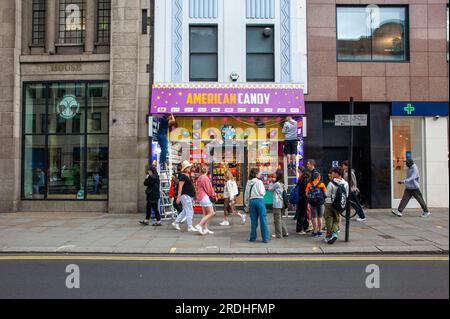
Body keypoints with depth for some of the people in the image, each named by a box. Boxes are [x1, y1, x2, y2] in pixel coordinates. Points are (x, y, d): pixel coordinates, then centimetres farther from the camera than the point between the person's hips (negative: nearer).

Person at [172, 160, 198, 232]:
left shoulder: (188, 175, 15)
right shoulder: (183, 176, -14)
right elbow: (180, 187, -18)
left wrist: (194, 194, 23)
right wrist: (178, 197, -22)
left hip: (189, 195, 10)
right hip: (185, 195, -10)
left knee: (185, 211, 16)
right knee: (190, 211, -7)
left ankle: (176, 222, 25)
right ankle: (190, 227, 0)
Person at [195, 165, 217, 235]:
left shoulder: (199, 178, 14)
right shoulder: (205, 178, -15)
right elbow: (209, 189, -15)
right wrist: (214, 195, 1)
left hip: (201, 197, 10)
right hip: (205, 197, -10)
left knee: (205, 214, 13)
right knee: (211, 213, -8)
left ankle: (205, 229, 13)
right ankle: (200, 225, -11)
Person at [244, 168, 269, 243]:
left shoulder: (248, 183, 8)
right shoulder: (259, 182, -6)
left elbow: (246, 194, 11)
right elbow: (262, 192, -9)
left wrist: (247, 203, 19)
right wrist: (264, 189, 12)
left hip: (251, 201, 5)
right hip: (259, 200, -5)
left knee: (253, 220, 11)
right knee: (263, 220, 1)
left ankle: (253, 238, 15)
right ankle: (265, 238, 3)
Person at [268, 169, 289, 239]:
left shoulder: (277, 184, -15)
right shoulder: (282, 184, 10)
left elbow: (270, 189, -2)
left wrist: (272, 182, 5)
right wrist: (274, 182, 11)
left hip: (277, 204, -9)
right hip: (282, 204, 9)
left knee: (277, 219, 0)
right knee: (280, 218, 19)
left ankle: (278, 234, 6)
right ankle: (285, 232, 21)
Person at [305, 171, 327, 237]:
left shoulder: (309, 184, -4)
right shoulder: (322, 184, -6)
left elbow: (307, 194, -2)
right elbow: (325, 193, -5)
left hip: (312, 203, 1)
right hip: (320, 202, -1)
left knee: (314, 217, 7)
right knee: (320, 217, 10)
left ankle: (315, 232, 9)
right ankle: (320, 231, 16)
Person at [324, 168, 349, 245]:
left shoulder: (331, 183, -16)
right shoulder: (345, 183, -2)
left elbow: (327, 194, -10)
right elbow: (347, 195, 5)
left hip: (330, 203, -4)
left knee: (329, 219, 8)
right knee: (336, 220, 16)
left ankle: (328, 236, 13)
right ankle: (334, 233, -6)